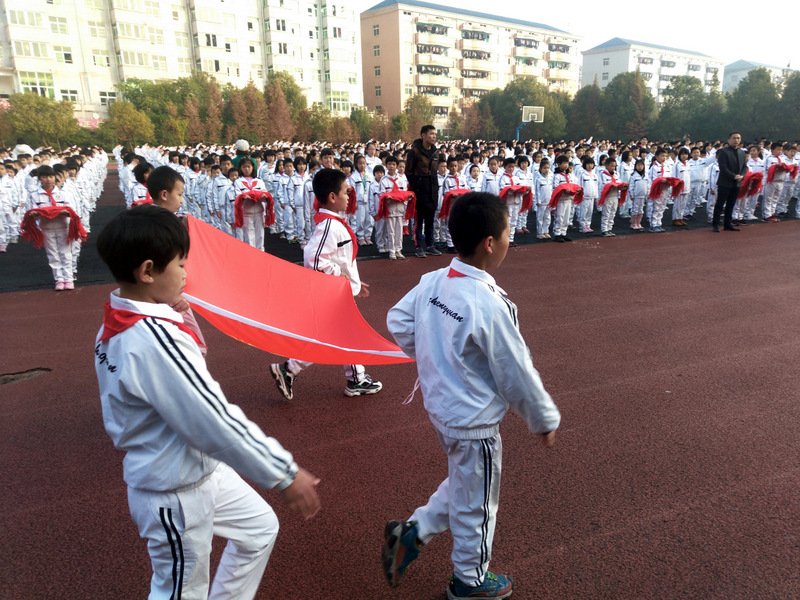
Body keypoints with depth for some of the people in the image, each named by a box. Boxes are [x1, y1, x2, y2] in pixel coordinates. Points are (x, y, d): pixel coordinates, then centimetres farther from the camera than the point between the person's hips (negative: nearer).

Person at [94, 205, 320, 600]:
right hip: (176, 496, -9)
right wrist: (285, 474, -23)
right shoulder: (155, 339, -31)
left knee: (260, 526, 22)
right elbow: (217, 424, -30)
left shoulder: (113, 327, 0)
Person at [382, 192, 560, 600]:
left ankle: (412, 533, 28)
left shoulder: (432, 282, -8)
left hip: (439, 406, 7)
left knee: (462, 484, 30)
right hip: (474, 422, -7)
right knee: (476, 504, 17)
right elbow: (516, 374, -19)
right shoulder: (489, 305, -29)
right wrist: (545, 420, -3)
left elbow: (398, 322, 5)